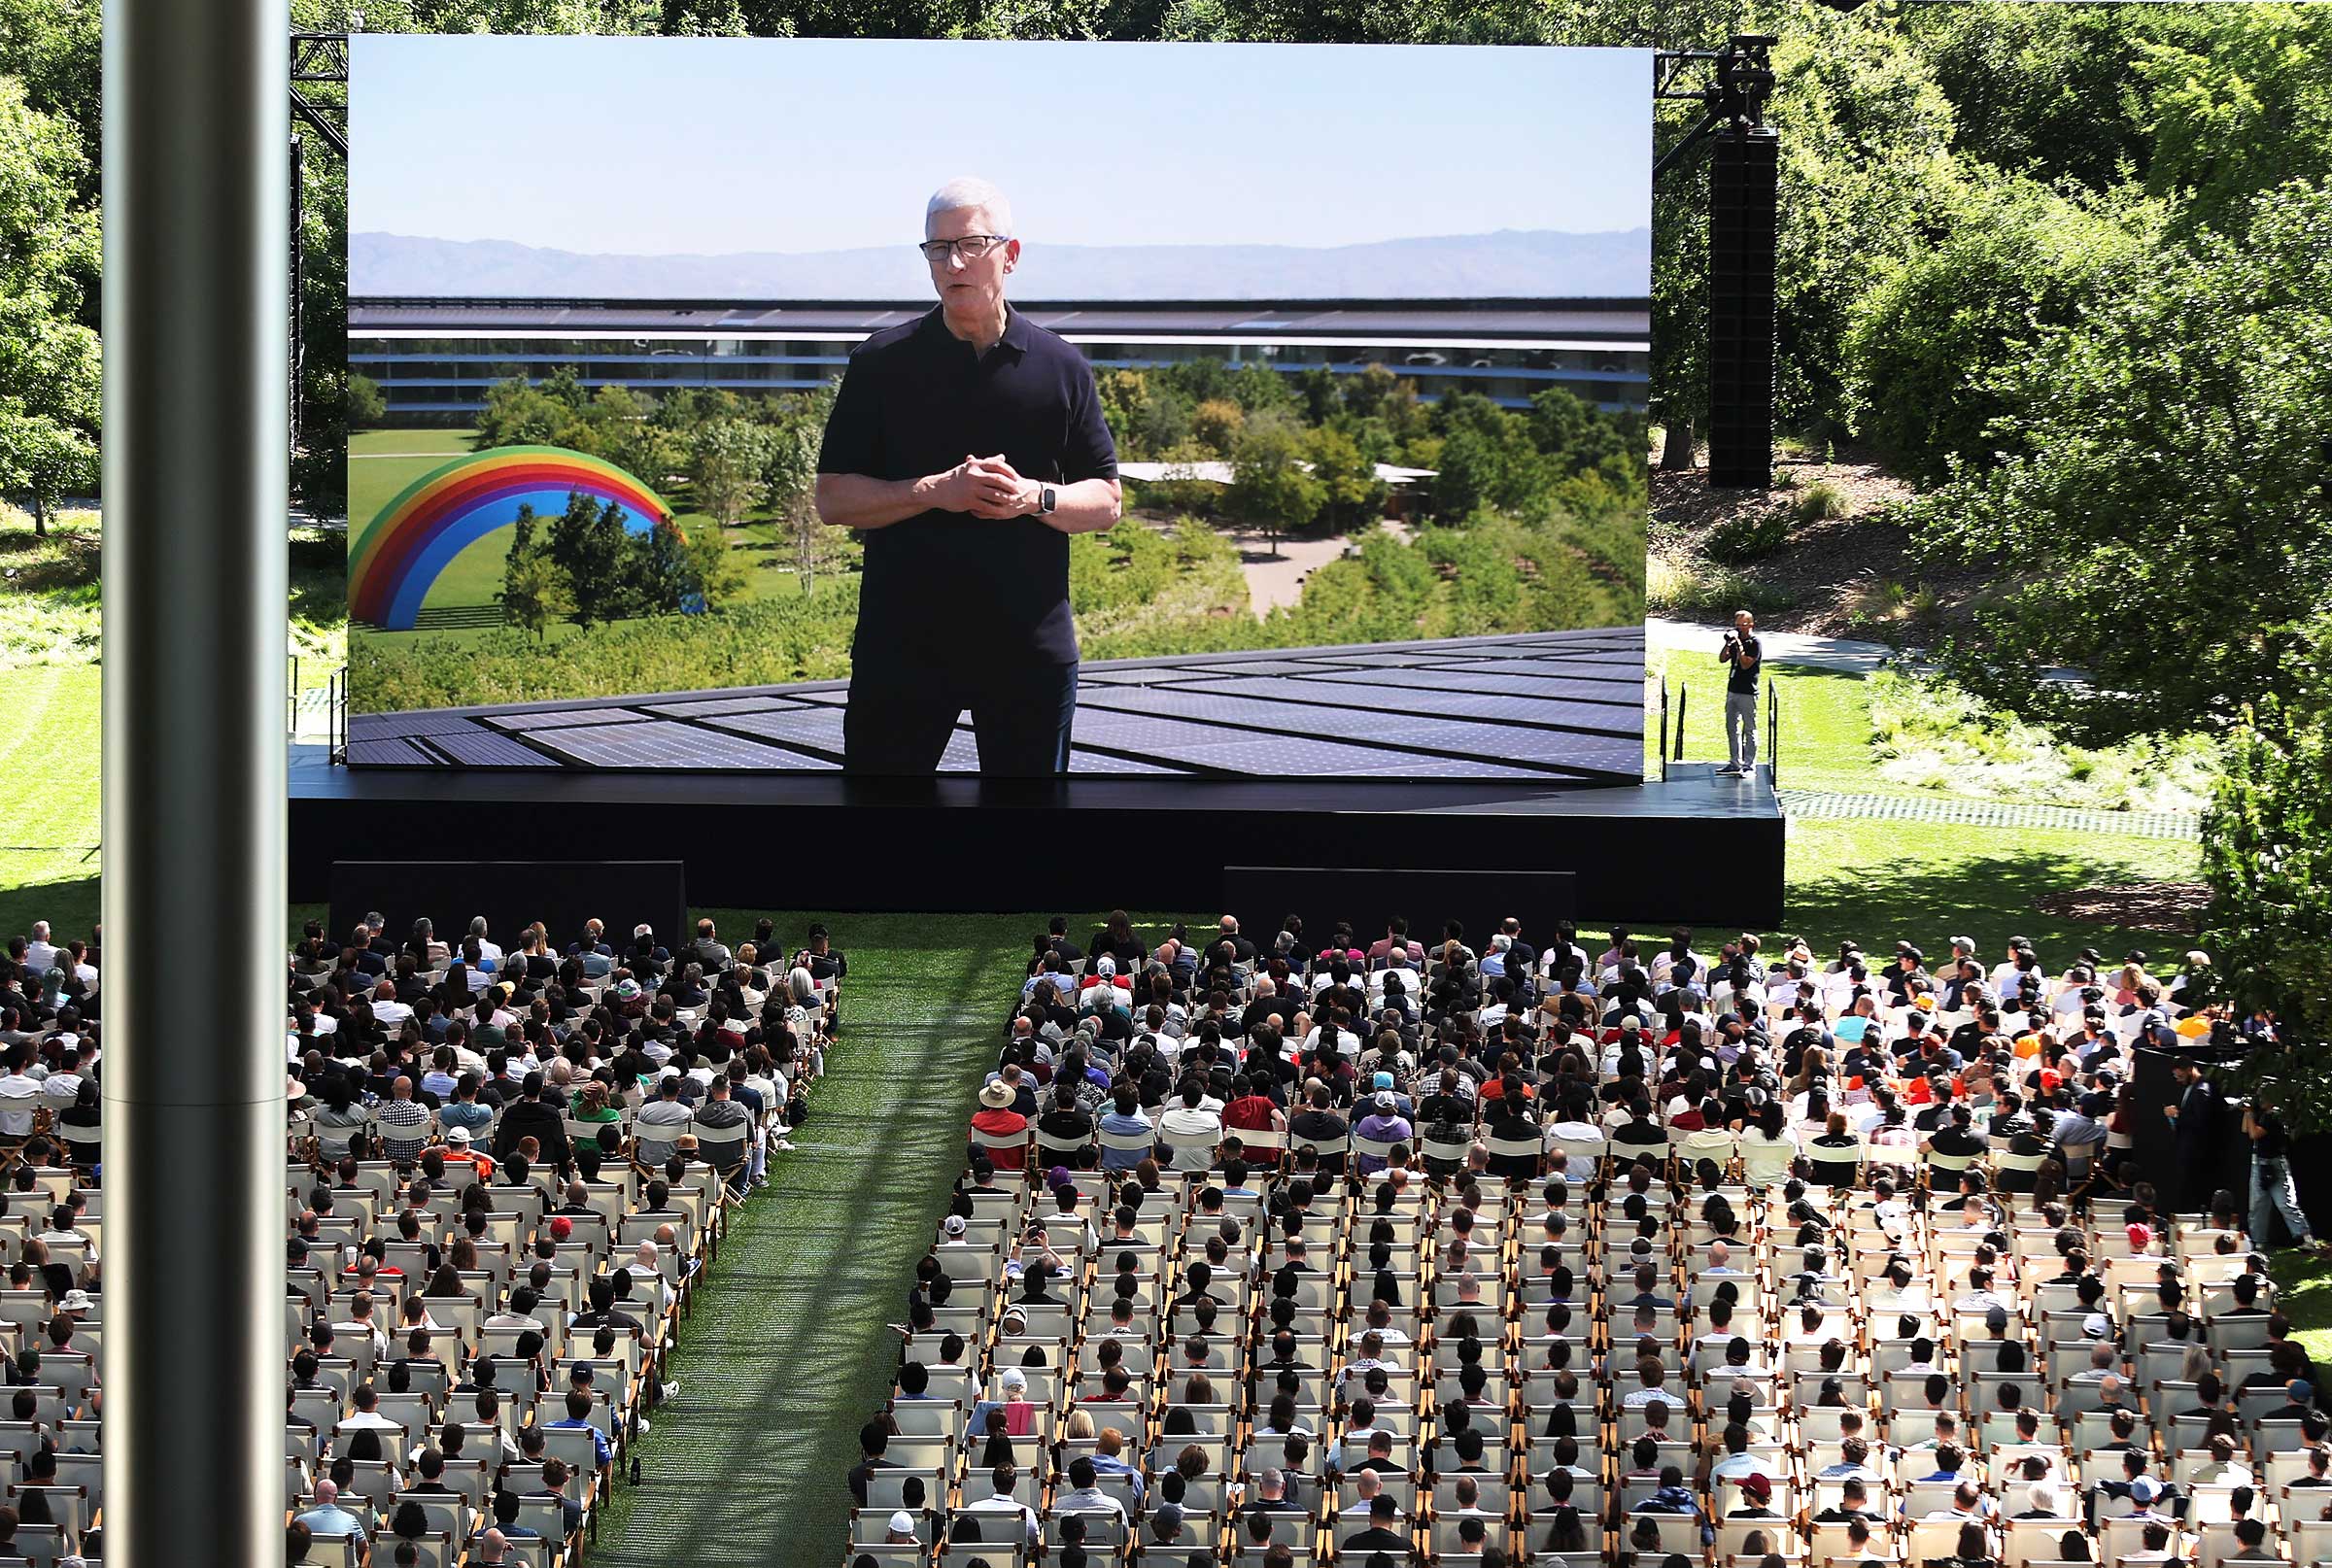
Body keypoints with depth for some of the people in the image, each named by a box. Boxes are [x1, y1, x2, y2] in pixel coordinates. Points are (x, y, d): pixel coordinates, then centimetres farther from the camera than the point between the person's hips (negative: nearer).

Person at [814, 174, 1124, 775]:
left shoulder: (1062, 368, 6)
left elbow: (1107, 500, 9)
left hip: (1030, 651, 1)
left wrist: (1034, 498, -12)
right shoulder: (882, 363, 3)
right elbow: (833, 499, 0)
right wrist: (935, 492, -15)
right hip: (902, 646, -1)